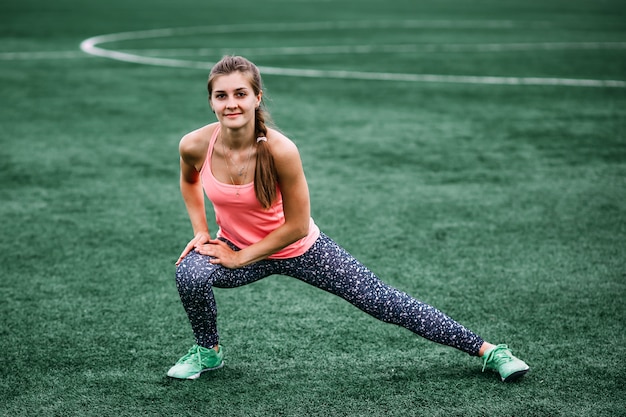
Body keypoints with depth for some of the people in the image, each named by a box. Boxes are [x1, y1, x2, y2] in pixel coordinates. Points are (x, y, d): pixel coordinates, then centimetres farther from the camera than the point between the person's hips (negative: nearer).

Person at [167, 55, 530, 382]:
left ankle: (487, 350, 11)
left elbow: (296, 225, -22)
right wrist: (201, 231, -1)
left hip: (301, 249, -3)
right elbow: (189, 181, 7)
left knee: (387, 303, -1)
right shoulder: (195, 146, -21)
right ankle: (208, 352, 4)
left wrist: (239, 258, -17)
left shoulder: (279, 150, -32)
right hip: (236, 248, 3)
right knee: (190, 274, -27)